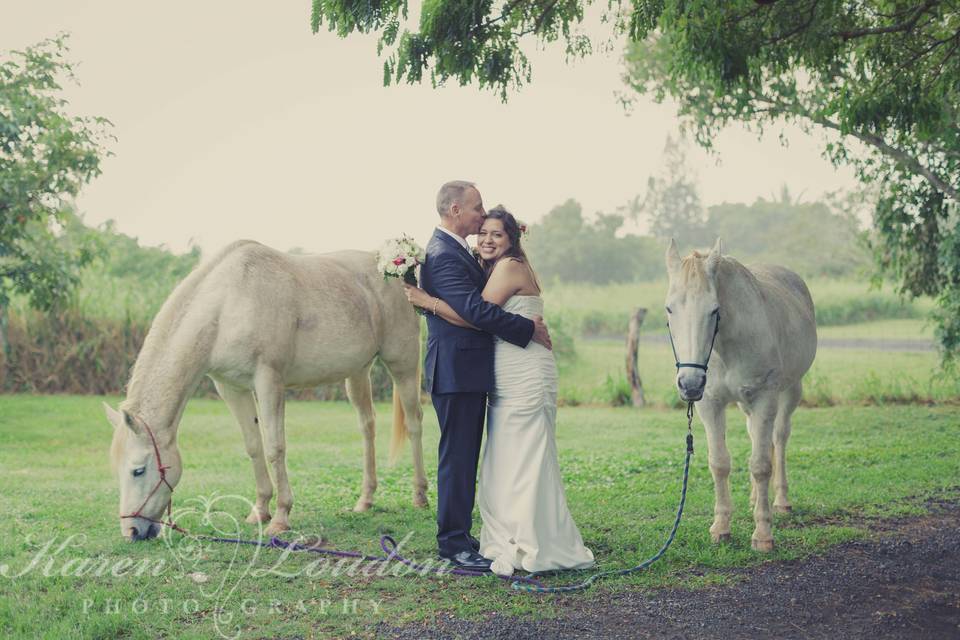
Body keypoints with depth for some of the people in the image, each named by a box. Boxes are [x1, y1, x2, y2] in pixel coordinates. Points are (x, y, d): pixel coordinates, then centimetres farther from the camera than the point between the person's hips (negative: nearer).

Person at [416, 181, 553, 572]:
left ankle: (458, 535, 23)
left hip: (469, 371, 11)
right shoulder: (443, 256, -18)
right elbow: (476, 311, -26)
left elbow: (477, 303, 19)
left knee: (465, 457, 15)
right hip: (457, 371, -11)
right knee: (457, 457, -5)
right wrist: (529, 329, -17)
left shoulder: (456, 251, 17)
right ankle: (454, 543, 1)